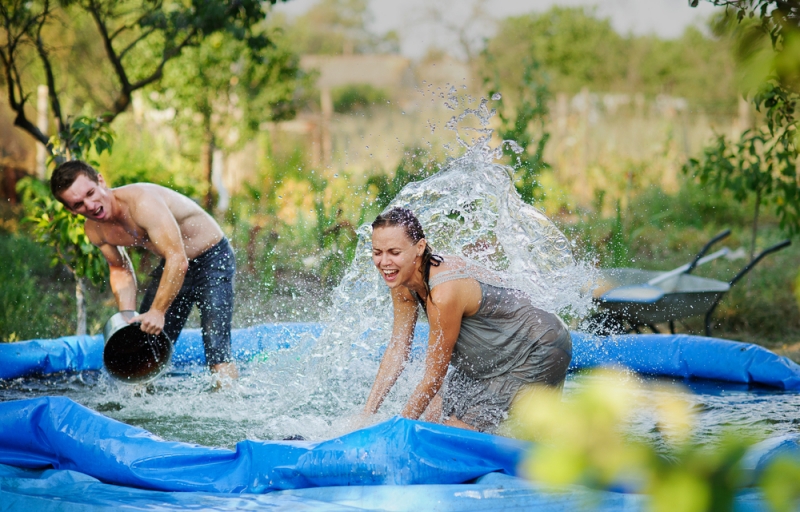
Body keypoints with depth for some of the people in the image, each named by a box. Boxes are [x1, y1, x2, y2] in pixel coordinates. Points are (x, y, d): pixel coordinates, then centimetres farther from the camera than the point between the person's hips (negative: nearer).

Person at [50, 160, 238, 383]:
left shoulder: (143, 202, -35)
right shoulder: (94, 230, -9)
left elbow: (177, 260, -38)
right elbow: (120, 270, 8)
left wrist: (158, 311, -39)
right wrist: (128, 319, -3)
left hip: (213, 259, -7)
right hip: (171, 265, 8)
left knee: (216, 350, -18)